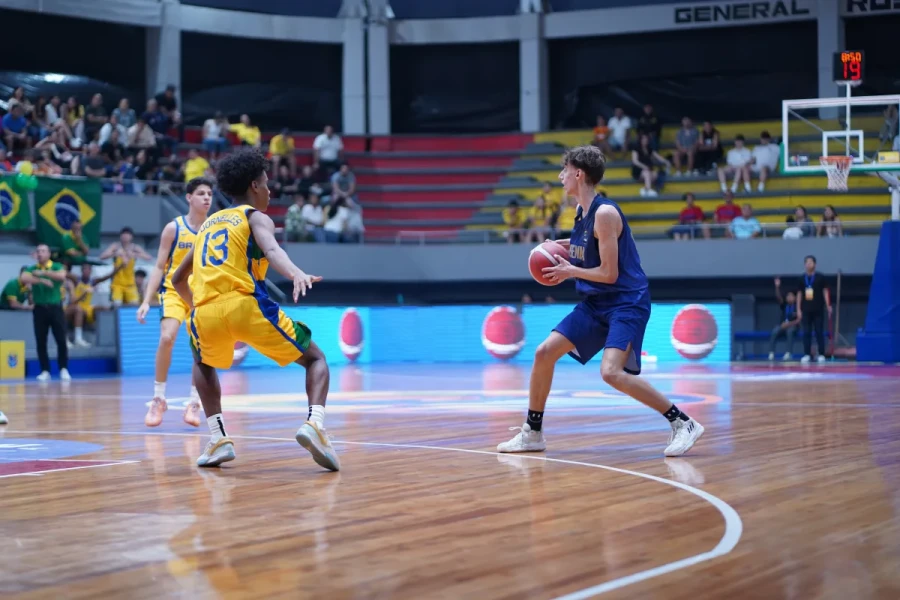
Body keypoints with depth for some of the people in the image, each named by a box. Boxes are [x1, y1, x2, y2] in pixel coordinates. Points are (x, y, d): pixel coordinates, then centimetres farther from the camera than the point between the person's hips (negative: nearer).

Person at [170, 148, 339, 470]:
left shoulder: (209, 223, 28)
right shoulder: (256, 217, 12)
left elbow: (178, 279, 37)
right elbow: (271, 249, -13)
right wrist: (297, 274, -32)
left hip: (206, 312, 4)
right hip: (246, 305, -4)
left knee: (204, 366, 36)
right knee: (315, 358, 11)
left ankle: (218, 438, 17)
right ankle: (314, 423, -16)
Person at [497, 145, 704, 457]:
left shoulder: (605, 213, -19)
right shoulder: (582, 211, 8)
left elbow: (609, 273, -20)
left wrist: (570, 271, -8)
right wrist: (560, 246, 13)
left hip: (626, 302, -9)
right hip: (595, 303, 9)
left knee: (612, 372, -26)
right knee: (544, 353, 3)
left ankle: (683, 423, -16)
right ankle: (532, 433, 15)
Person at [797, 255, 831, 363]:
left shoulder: (820, 277, 0)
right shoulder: (802, 279, 6)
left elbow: (825, 291, 1)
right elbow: (799, 294, 9)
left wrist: (828, 306, -7)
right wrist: (798, 309, 5)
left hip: (818, 310, -2)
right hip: (806, 310, 2)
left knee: (819, 332, 0)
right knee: (806, 332, 2)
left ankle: (821, 354, 4)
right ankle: (807, 354, 5)